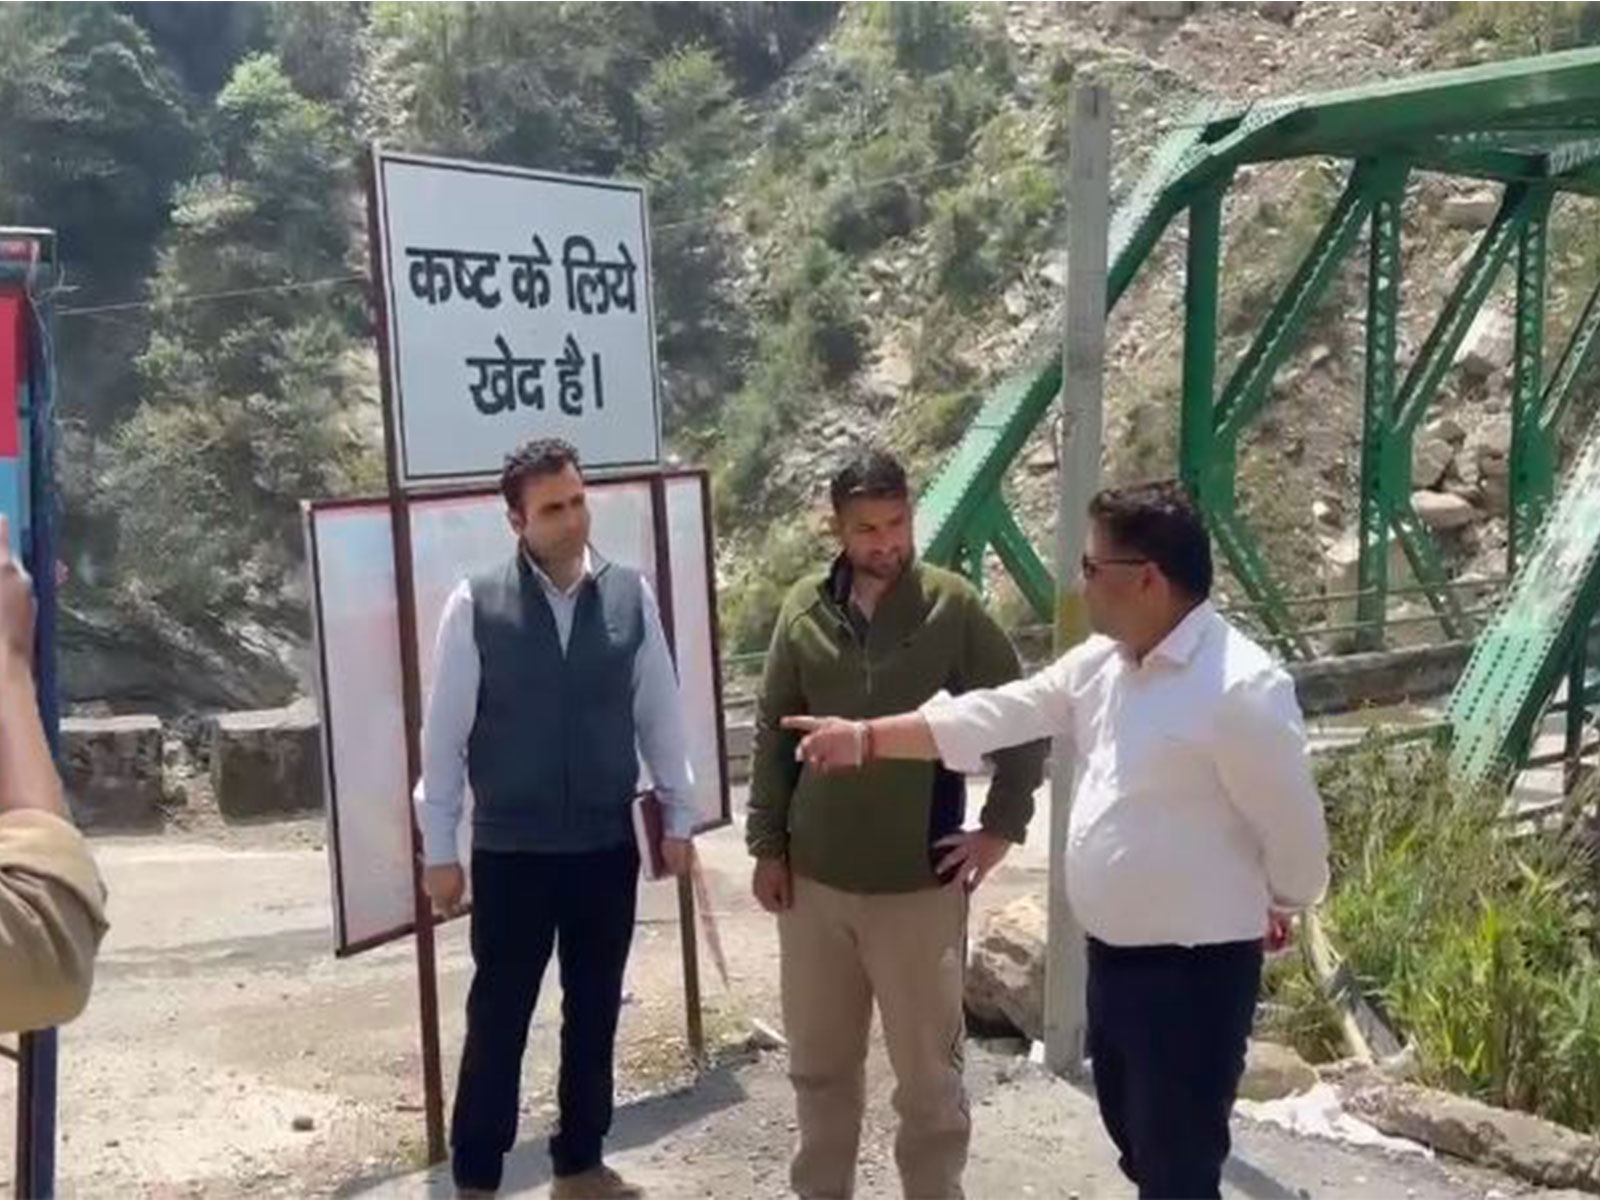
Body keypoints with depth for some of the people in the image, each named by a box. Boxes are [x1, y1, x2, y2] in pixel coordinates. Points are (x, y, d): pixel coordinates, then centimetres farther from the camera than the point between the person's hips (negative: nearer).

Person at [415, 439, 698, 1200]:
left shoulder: (631, 595, -2)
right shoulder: (475, 606, -9)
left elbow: (660, 714, 4)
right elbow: (444, 732, -5)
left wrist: (678, 817, 7)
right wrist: (439, 848, -4)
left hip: (608, 845, 3)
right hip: (509, 851, -3)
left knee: (595, 1014, 15)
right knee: (498, 1019, 8)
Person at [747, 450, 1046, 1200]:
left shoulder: (952, 606, -7)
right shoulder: (805, 610, 1)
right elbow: (773, 734, 8)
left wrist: (1000, 828, -5)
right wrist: (767, 844, 5)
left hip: (917, 882, -3)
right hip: (814, 878, 3)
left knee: (928, 1072, 9)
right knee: (818, 1062, 17)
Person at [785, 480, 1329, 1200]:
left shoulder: (1241, 688, -23)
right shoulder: (1100, 663, 4)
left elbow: (1293, 830, -15)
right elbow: (1000, 714, 7)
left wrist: (1271, 908, 3)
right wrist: (867, 737, 5)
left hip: (1194, 971, -8)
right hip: (1111, 957, 8)